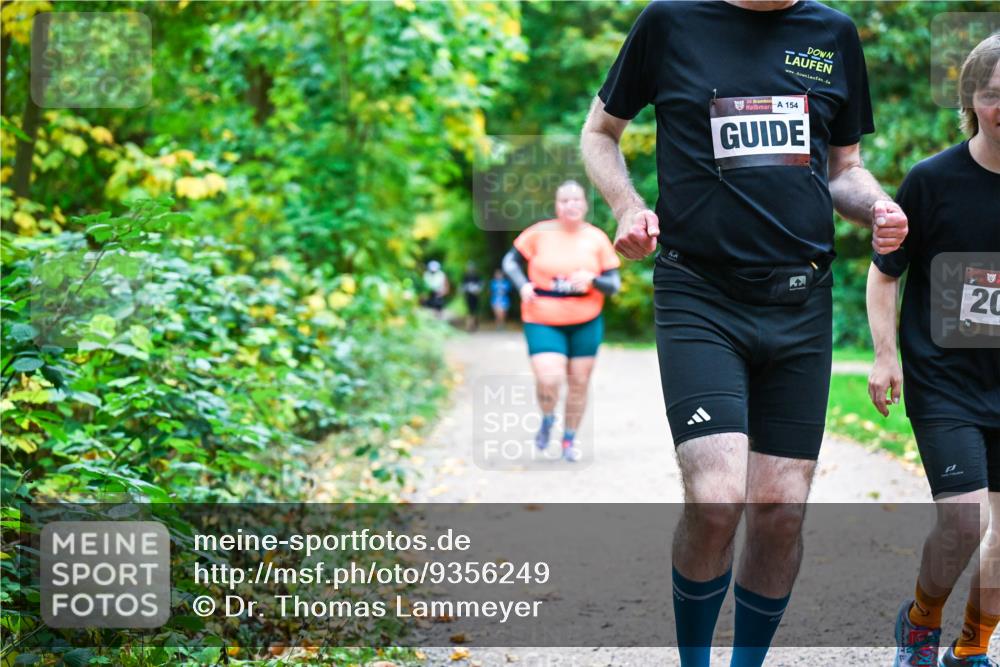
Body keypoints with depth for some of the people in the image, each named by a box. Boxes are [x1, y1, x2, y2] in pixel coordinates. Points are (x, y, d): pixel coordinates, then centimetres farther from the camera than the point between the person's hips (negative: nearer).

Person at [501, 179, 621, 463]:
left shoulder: (597, 239, 0)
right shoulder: (539, 233, -5)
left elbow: (614, 284, 2)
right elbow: (510, 261, 7)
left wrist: (591, 279, -18)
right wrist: (522, 285, -11)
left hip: (586, 323, 2)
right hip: (543, 322, -2)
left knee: (579, 382, 6)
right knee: (549, 379, -17)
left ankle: (570, 439, 28)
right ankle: (547, 420, 17)